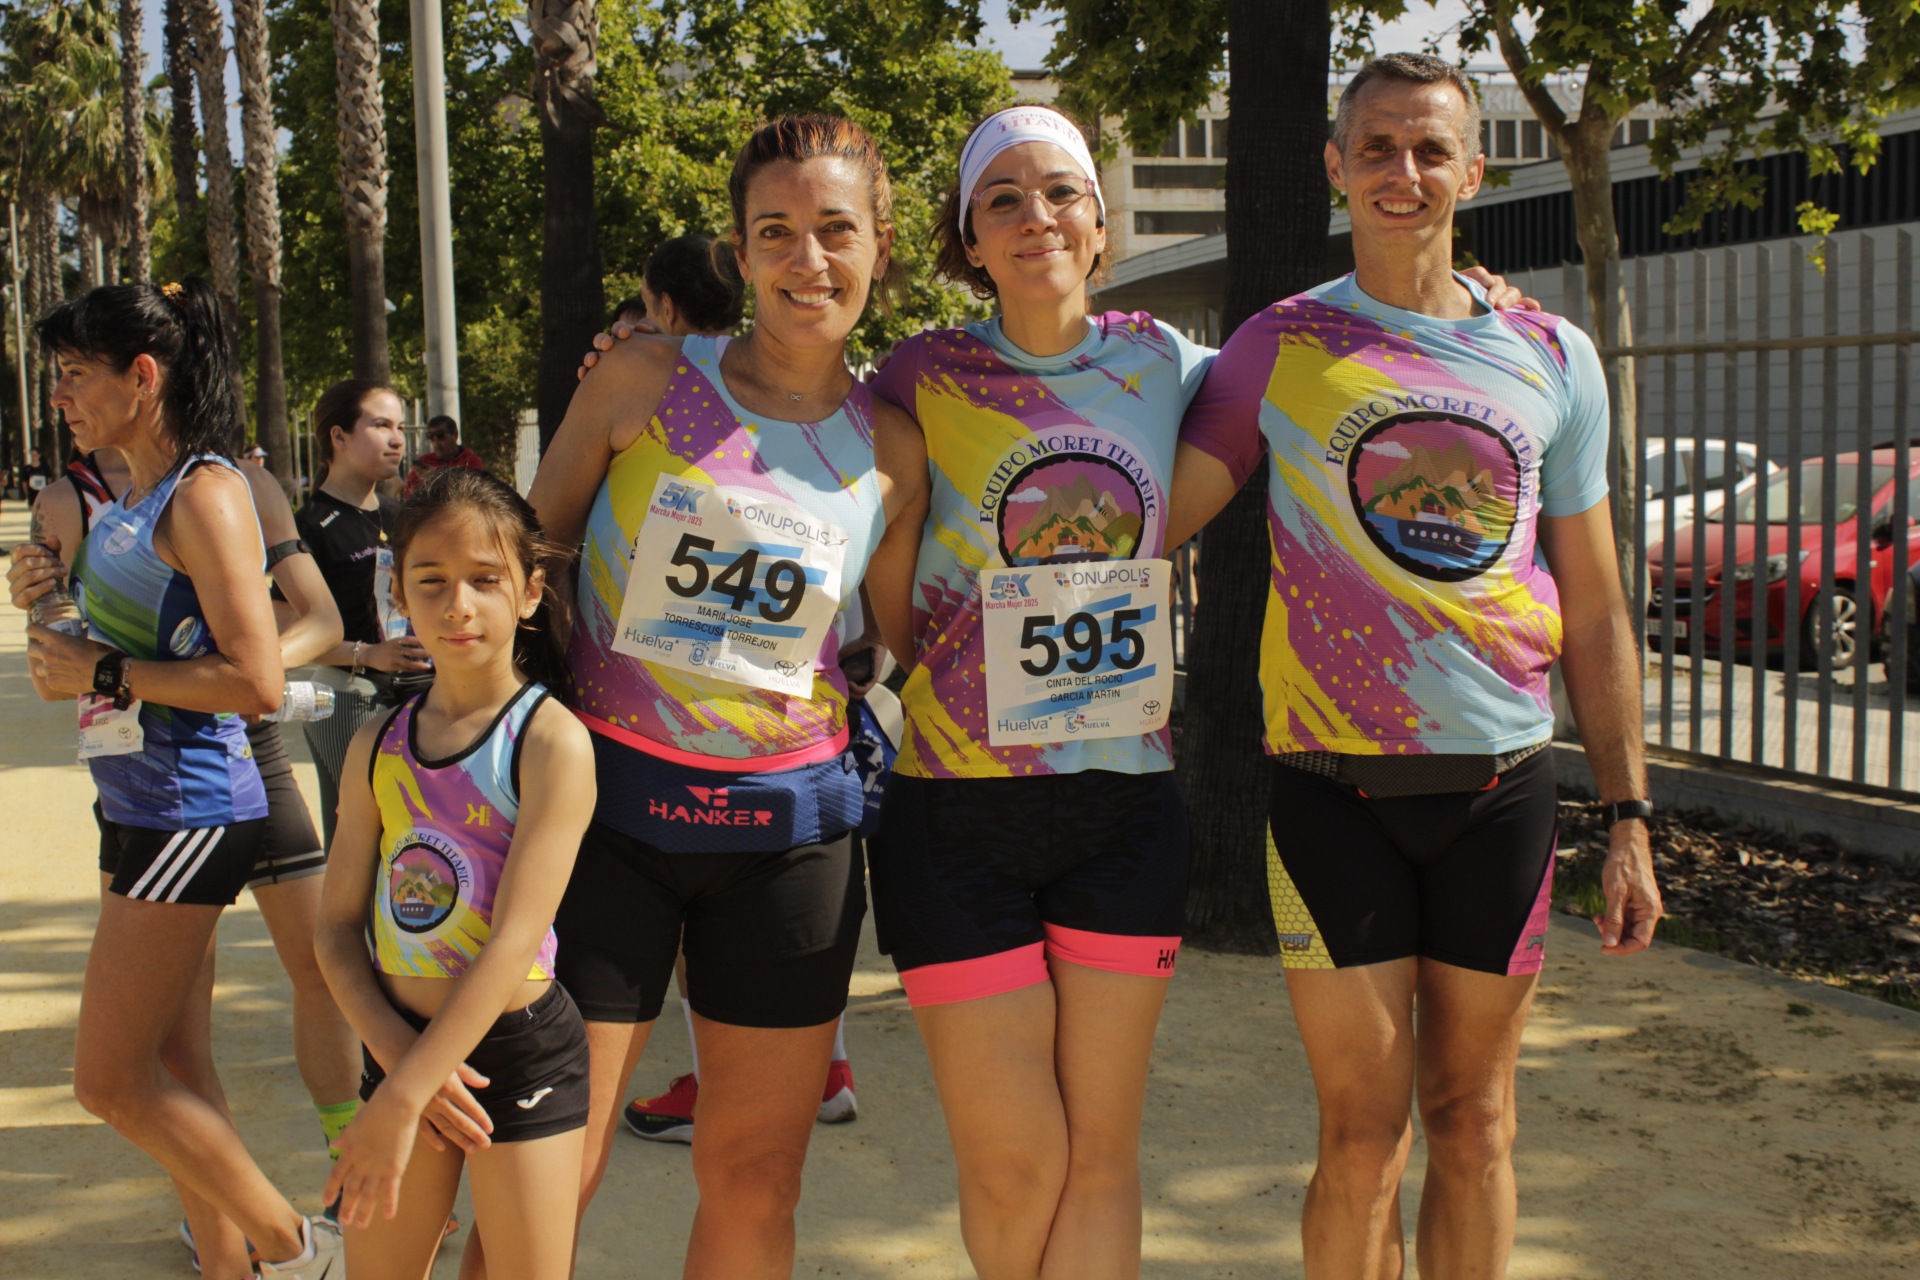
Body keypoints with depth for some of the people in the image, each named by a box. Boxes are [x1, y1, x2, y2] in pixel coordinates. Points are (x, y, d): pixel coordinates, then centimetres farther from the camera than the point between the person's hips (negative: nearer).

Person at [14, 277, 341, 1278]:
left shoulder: (205, 495, -15)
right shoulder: (128, 500, 13)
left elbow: (254, 680, -22)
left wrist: (101, 675, -17)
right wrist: (57, 624, 11)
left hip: (191, 811, -9)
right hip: (139, 809, 9)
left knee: (110, 1080, -4)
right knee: (164, 1068, 13)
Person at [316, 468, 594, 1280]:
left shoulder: (551, 740, -14)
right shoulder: (376, 748, 3)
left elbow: (515, 940, -19)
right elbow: (339, 928, 4)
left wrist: (400, 1099, -21)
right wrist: (395, 1050, -13)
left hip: (517, 1050, -5)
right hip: (401, 1042, 5)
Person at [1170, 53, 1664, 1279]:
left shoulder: (1555, 357, 7)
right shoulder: (1277, 348, 2)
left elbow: (1594, 605, 10)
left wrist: (1629, 815, 7)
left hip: (1504, 778, 2)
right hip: (1336, 783, -2)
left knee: (1473, 1117, 11)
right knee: (1363, 1133, 2)